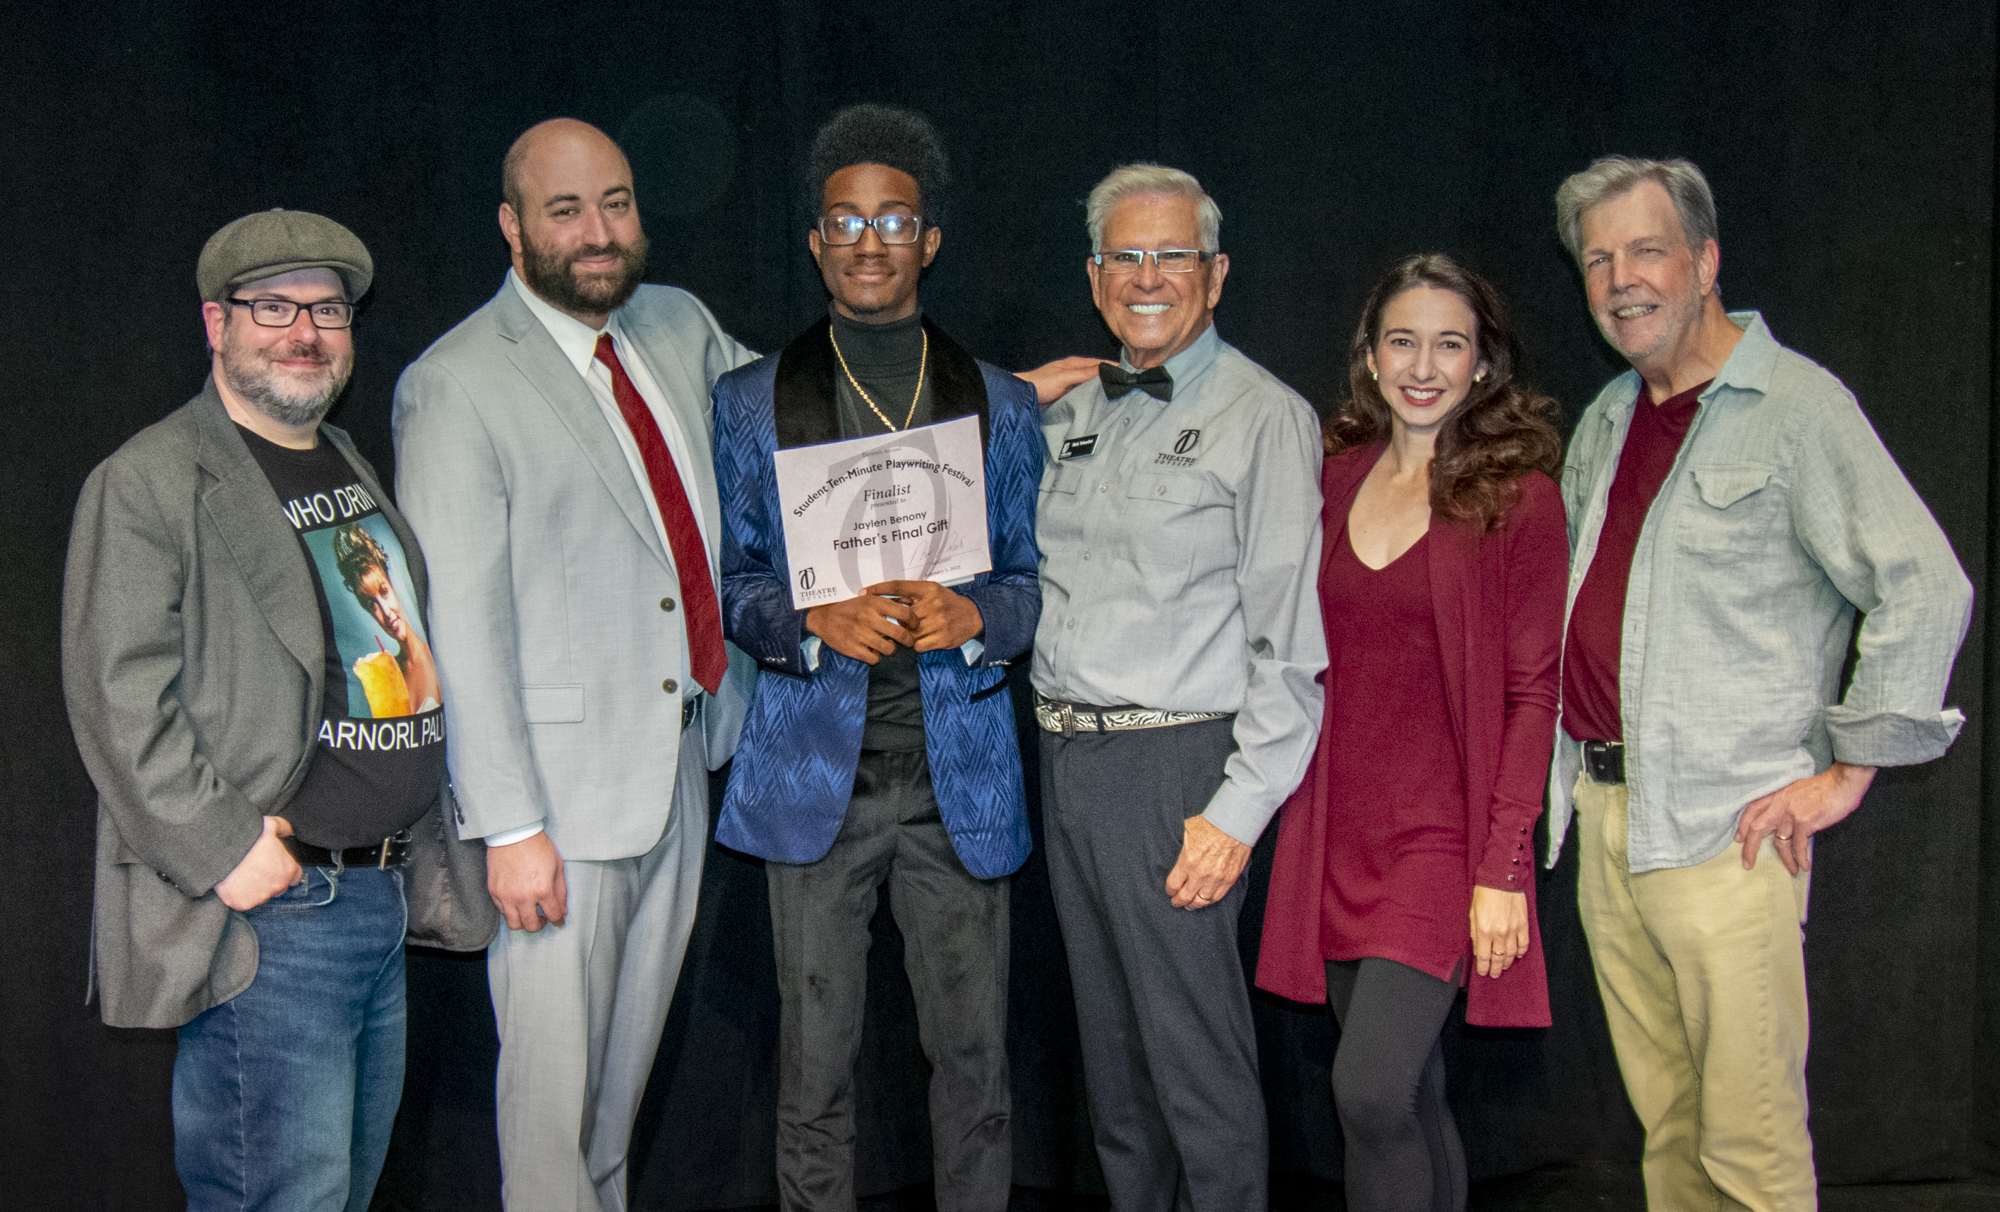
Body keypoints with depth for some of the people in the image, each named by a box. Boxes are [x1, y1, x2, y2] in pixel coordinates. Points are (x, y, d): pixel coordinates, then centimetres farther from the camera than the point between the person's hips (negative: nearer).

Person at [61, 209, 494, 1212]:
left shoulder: (353, 470, 17)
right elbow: (118, 695, -16)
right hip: (268, 910, -8)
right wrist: (225, 850, -20)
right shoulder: (146, 483, -8)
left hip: (385, 897, 8)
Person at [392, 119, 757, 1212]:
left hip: (683, 767, 7)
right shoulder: (456, 384, -13)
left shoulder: (681, 327, 8)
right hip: (564, 786, -7)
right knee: (553, 1075, 3)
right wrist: (509, 826, -18)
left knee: (630, 1058, 20)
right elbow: (461, 625, -15)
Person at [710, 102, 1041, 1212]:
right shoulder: (751, 402, 6)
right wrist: (815, 622, -14)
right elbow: (735, 580, 7)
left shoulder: (1003, 406, 9)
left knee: (974, 1060, 7)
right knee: (815, 1068, 7)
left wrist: (973, 614, -13)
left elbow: (1030, 580, 10)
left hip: (959, 776, 1)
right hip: (815, 774, 0)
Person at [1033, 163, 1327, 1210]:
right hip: (1065, 763, 7)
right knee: (1108, 1045, 17)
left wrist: (1240, 807, -16)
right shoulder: (1070, 412, 14)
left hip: (1176, 766, -7)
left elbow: (1288, 638, -12)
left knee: (1195, 1055, -1)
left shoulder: (1265, 417, -7)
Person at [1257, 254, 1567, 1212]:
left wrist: (1503, 867, -11)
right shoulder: (1337, 480, 9)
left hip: (1445, 840, -5)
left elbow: (1534, 692, -8)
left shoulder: (1518, 494, -5)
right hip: (1338, 835, 5)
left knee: (1370, 1092, -14)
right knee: (1410, 1098, 13)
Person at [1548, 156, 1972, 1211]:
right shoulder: (1607, 420, 16)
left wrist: (1847, 771, -12)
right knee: (1666, 1123, 14)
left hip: (1726, 832, -7)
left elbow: (1926, 589, -12)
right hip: (1605, 815, 7)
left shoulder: (1795, 406, -7)